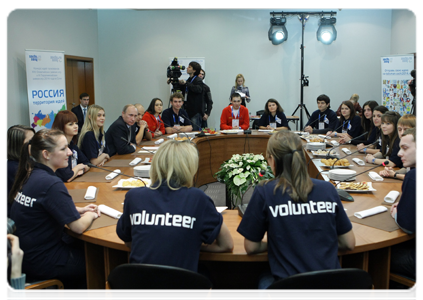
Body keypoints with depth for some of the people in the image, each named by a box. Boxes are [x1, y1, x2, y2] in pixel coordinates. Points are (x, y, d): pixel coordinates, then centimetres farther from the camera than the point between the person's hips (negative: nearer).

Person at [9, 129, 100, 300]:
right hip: (41, 263, -8)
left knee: (83, 247, 24)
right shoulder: (51, 184, -26)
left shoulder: (30, 175, 0)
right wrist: (91, 215, -4)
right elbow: (79, 227, -25)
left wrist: (79, 210, 6)